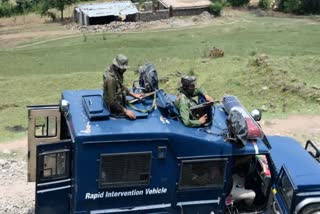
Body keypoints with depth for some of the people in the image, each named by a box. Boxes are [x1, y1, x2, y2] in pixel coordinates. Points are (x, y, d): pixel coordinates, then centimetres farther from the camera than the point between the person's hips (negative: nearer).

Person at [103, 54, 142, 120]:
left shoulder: (117, 72, -3)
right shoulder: (111, 79, -31)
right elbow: (112, 101, -30)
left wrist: (134, 95, 12)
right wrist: (126, 111, -26)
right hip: (115, 109, -10)